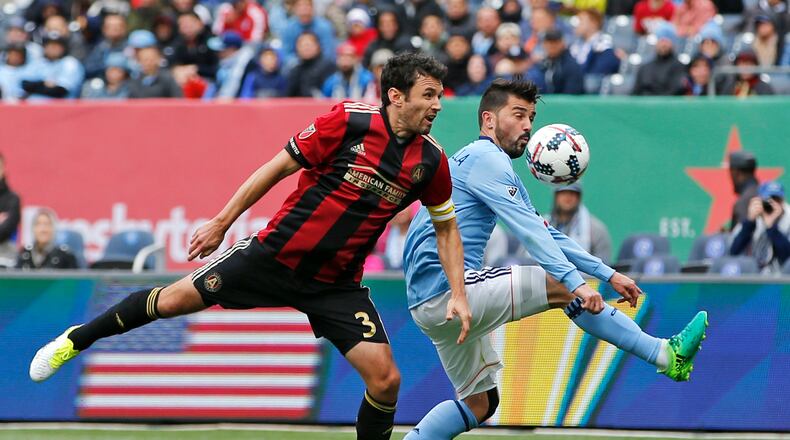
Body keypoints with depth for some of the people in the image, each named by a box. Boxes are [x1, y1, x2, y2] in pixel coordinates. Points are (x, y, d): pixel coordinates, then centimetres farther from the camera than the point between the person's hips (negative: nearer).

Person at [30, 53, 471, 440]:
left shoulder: (431, 161, -5)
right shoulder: (349, 121, -16)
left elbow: (446, 225, 12)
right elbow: (279, 167, -6)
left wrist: (458, 295, 3)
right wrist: (222, 222, -4)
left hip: (336, 286, 2)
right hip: (277, 253, -2)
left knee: (385, 379, -13)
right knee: (172, 301, 2)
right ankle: (78, 339, 26)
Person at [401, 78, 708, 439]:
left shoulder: (497, 166, 24)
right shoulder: (486, 158, -8)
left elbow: (544, 233, 24)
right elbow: (528, 230, -19)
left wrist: (608, 274, 18)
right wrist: (576, 284, -26)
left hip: (429, 304, 11)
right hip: (447, 288, -11)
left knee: (479, 401, 17)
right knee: (562, 288, -10)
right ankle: (665, 355, -8)